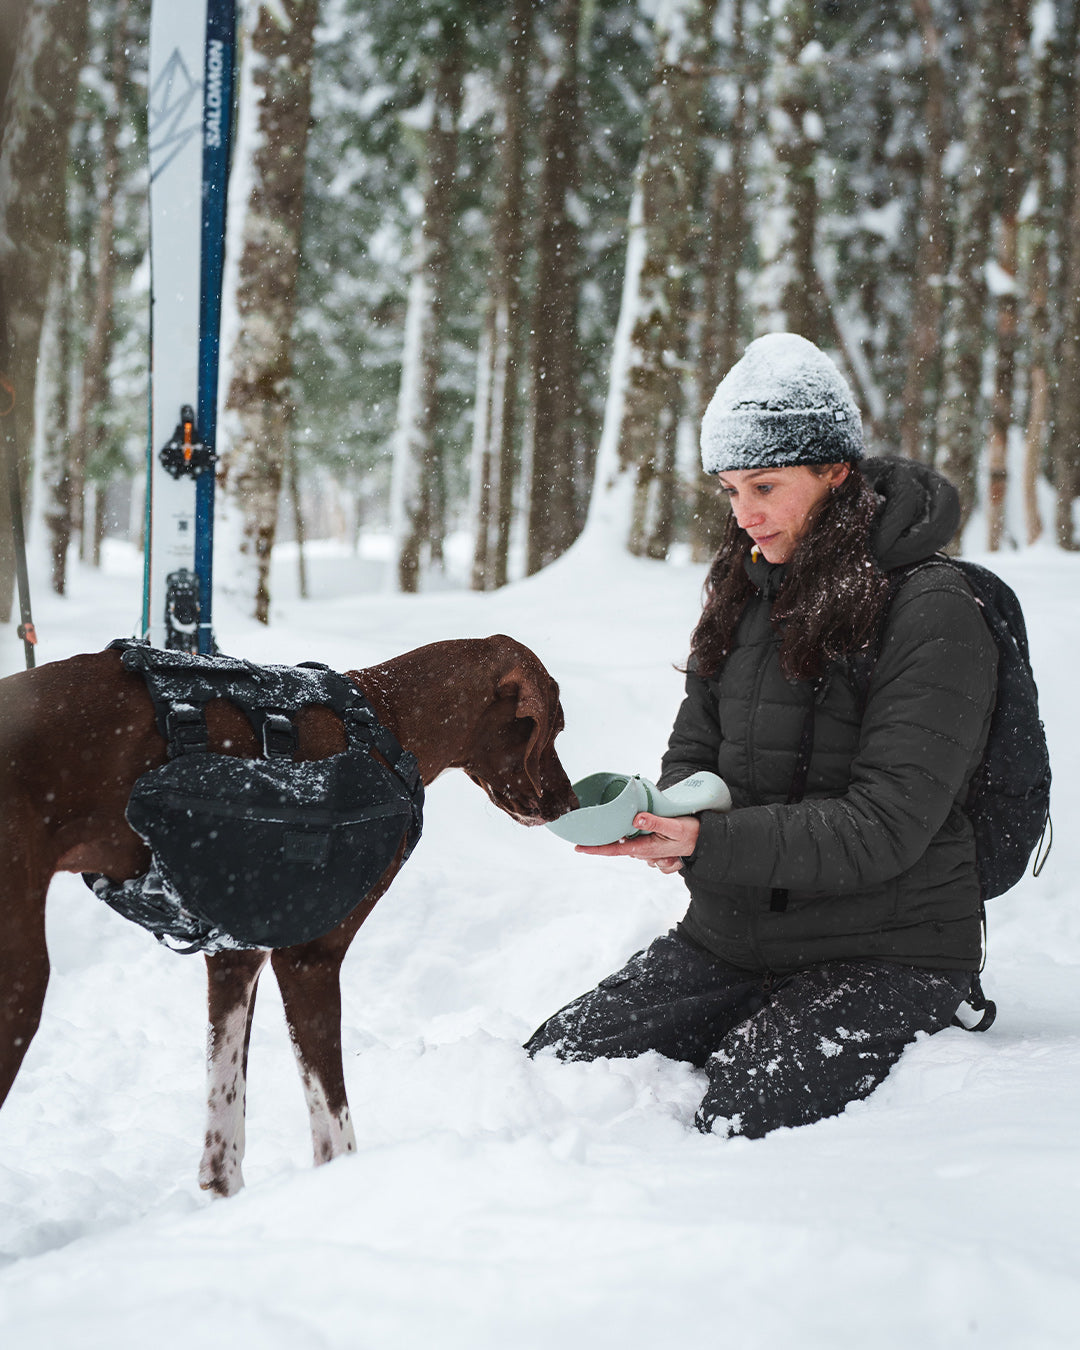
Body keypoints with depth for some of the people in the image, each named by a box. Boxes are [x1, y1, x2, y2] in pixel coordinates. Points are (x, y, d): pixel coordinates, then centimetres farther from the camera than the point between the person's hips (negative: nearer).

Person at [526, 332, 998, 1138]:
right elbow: (693, 749, 14)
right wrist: (678, 815, -11)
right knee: (554, 1064, -8)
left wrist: (710, 845, -28)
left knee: (733, 1126, -25)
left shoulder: (932, 617, -14)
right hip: (730, 937, 7)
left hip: (882, 952, -6)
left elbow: (885, 827, -19)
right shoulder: (750, 592, 10)